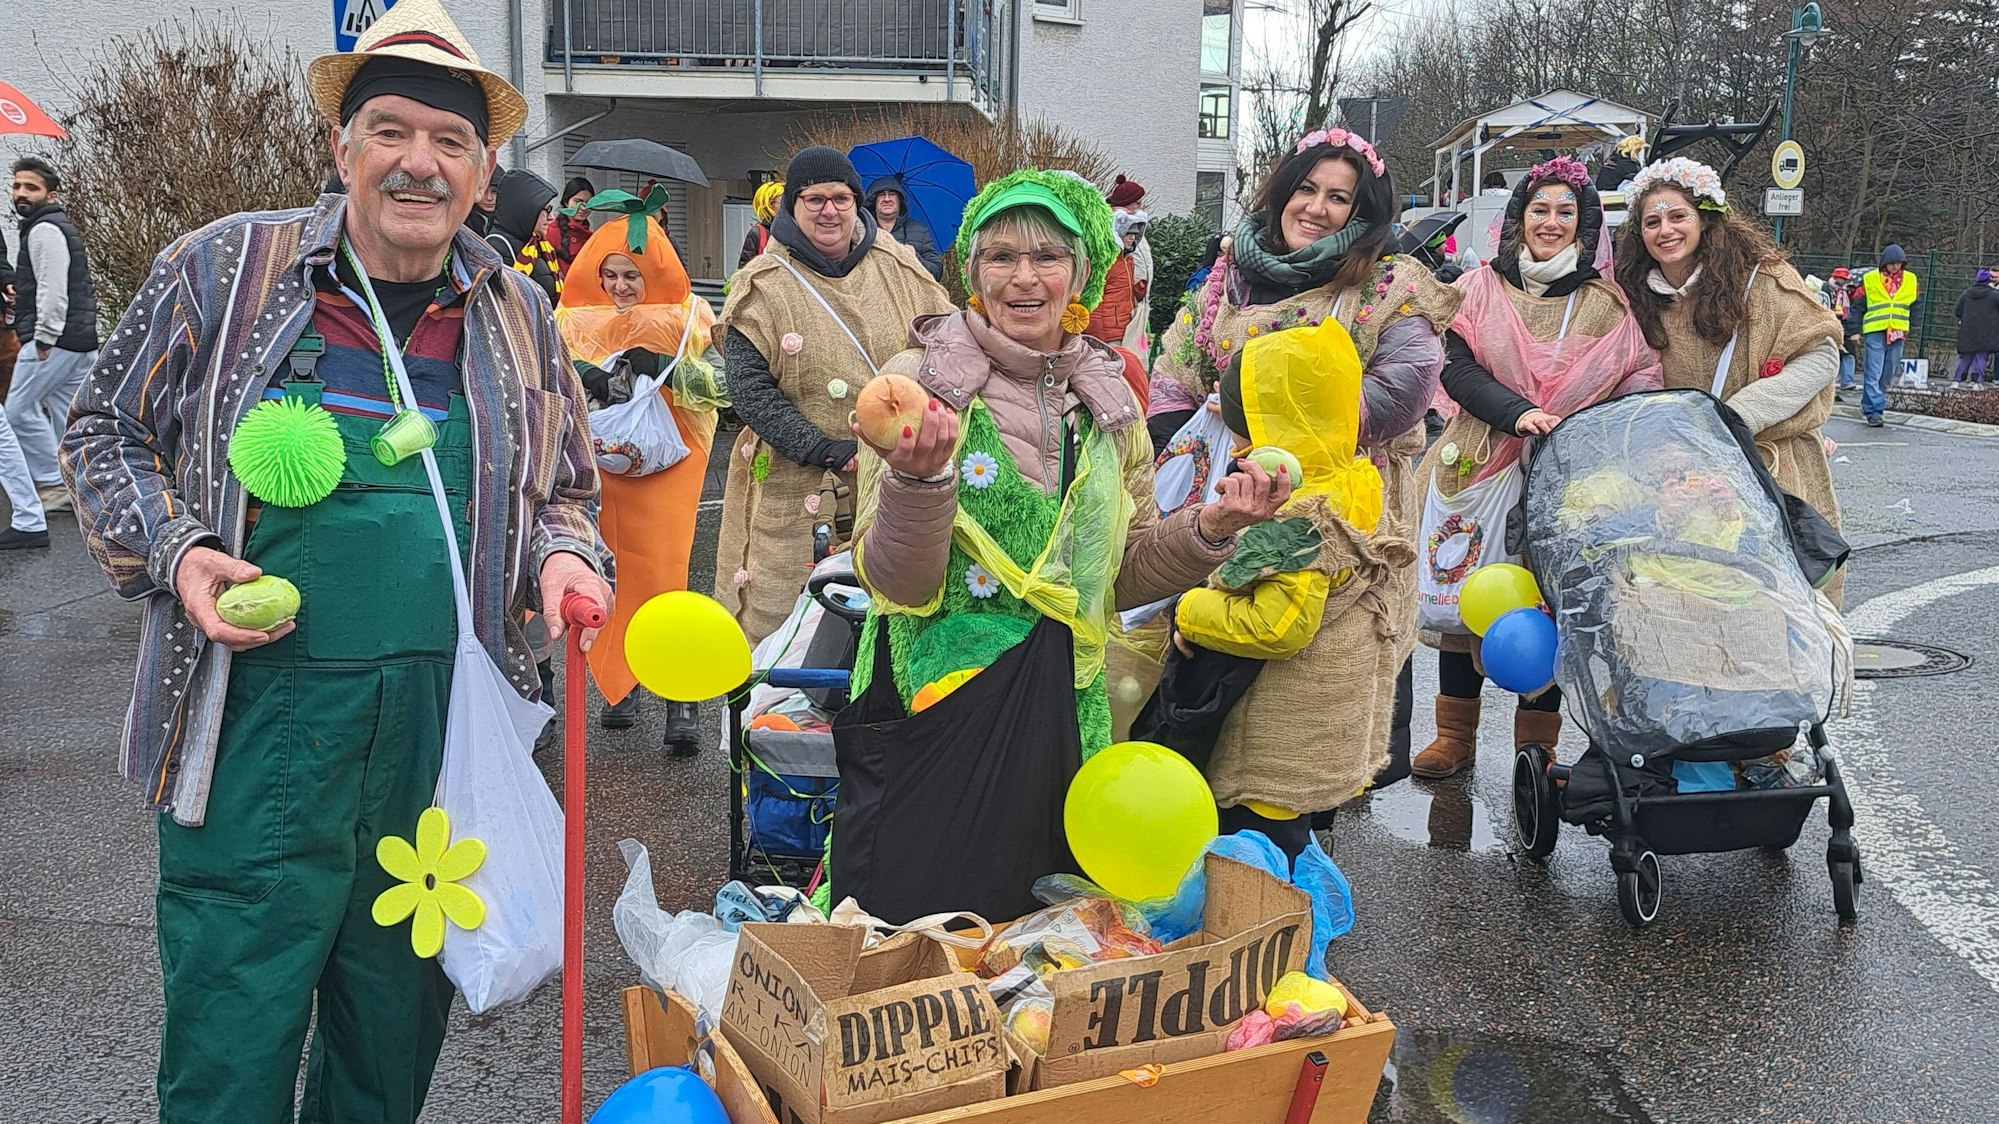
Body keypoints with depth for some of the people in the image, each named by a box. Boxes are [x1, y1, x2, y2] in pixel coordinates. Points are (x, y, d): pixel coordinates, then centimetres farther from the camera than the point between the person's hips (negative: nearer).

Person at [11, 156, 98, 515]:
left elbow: (53, 290, -20)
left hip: (54, 340, -10)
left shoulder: (44, 230, -11)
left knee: (20, 411, -5)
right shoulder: (60, 226, 21)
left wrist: (43, 338, -20)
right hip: (80, 340, 10)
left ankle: (52, 483, -2)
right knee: (70, 417, 11)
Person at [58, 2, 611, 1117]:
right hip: (262, 709, -3)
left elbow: (563, 489, 19)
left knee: (399, 1016, 16)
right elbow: (109, 433, 9)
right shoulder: (223, 269, -1)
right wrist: (173, 551, -8)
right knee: (232, 1034, 2)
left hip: (446, 722, 3)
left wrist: (563, 557, -3)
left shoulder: (518, 315, 8)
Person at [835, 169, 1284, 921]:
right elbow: (898, 582, -12)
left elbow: (1121, 575, 13)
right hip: (935, 705, -4)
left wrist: (1210, 529, -2)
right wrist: (920, 480, -29)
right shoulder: (923, 381, -7)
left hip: (1061, 710, 4)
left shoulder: (1108, 401, 7)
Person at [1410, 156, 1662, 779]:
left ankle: (1537, 745, 13)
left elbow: (1643, 373, 7)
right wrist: (1516, 413, -17)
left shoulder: (1608, 301, 7)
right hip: (1482, 464, 0)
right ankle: (1456, 735, 16)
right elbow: (1456, 367, -3)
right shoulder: (1480, 289, 6)